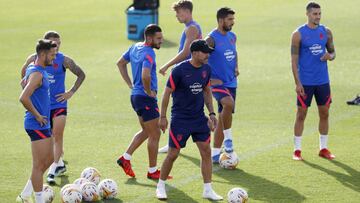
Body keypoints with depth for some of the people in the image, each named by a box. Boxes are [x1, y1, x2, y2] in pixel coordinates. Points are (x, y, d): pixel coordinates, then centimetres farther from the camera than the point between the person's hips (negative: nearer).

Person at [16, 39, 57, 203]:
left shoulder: (36, 69, 12)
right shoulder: (36, 74, -19)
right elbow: (23, 98, -30)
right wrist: (37, 116, -19)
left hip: (43, 124, 10)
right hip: (37, 125, -10)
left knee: (49, 160, 18)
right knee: (39, 165, -3)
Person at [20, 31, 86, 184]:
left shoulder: (64, 60, -7)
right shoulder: (34, 59, -3)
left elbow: (81, 75, 5)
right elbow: (24, 75, 16)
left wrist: (71, 92, -1)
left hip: (59, 104, -2)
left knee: (57, 135, -13)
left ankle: (52, 171, -13)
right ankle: (60, 164, 32)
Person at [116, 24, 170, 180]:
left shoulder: (135, 47, 9)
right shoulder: (149, 53, -19)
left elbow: (120, 63, 23)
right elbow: (145, 75, -34)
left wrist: (130, 84, 19)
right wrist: (149, 91, -17)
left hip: (135, 95, 9)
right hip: (146, 98, -9)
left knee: (146, 131, 23)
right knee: (155, 134, 1)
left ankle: (125, 158, 19)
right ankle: (153, 171, 8)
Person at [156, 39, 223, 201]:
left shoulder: (206, 69, 1)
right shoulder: (179, 70, -17)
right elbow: (167, 93, -10)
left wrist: (211, 113, 10)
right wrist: (162, 117, -8)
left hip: (199, 118, 5)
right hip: (180, 119, -5)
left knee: (206, 152, 0)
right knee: (173, 154, 0)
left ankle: (208, 190, 8)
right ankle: (161, 186, 20)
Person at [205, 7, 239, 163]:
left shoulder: (232, 36, 11)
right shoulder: (212, 39, -13)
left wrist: (236, 67, 11)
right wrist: (208, 79, -16)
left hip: (231, 83, 8)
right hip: (217, 83, -7)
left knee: (223, 117, 8)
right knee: (229, 103, -34)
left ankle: (215, 154, 15)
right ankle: (228, 138, -18)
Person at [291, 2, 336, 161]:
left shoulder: (326, 32, 6)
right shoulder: (298, 34, -7)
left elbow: (332, 51, 16)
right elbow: (294, 60, -8)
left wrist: (330, 56, -10)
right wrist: (297, 83, -13)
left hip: (323, 81, 4)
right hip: (305, 82, -4)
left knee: (324, 113, 8)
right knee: (301, 114, 0)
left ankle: (323, 148, 19)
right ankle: (297, 150, 7)